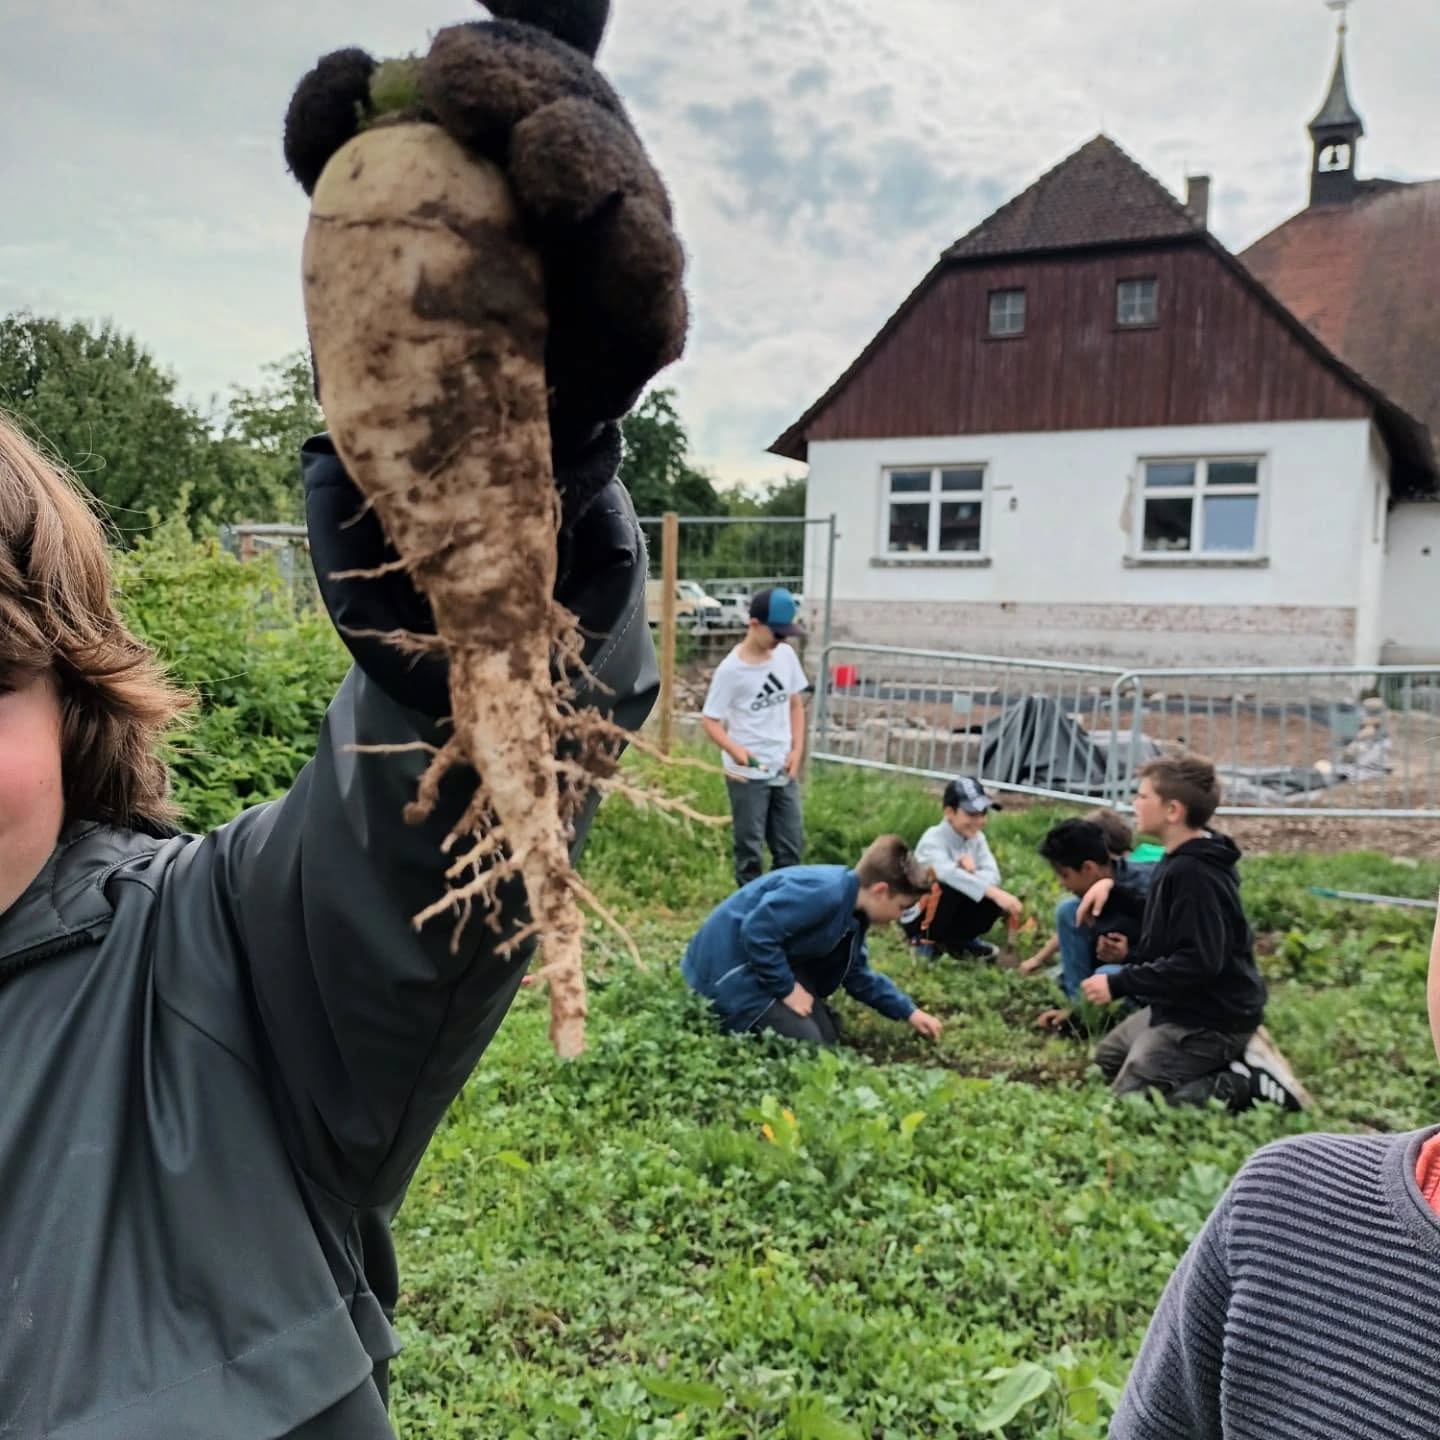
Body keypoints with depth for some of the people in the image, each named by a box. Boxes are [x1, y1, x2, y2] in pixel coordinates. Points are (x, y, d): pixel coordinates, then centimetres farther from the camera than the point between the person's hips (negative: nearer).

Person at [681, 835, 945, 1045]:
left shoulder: (852, 911, 6)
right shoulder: (823, 893, -28)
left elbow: (857, 974, 20)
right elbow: (757, 931, -32)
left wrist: (909, 1011, 17)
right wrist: (788, 989, -21)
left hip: (772, 962, 10)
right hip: (731, 966, -10)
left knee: (828, 1037, 9)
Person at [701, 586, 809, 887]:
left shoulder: (787, 656, -1)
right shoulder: (731, 669, -17)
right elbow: (710, 720, -13)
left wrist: (797, 749, 0)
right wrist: (734, 749, -31)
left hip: (784, 771, 5)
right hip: (748, 775, -5)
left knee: (791, 846, 11)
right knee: (750, 849, 6)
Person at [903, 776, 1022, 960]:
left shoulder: (977, 837, -1)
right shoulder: (933, 839, -23)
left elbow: (993, 875, -14)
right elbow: (949, 873, -43)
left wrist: (971, 873, -36)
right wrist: (995, 893, -54)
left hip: (953, 915, 6)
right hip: (919, 918, -6)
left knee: (994, 899, -17)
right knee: (950, 886, -34)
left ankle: (958, 941, 9)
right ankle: (926, 941, -9)